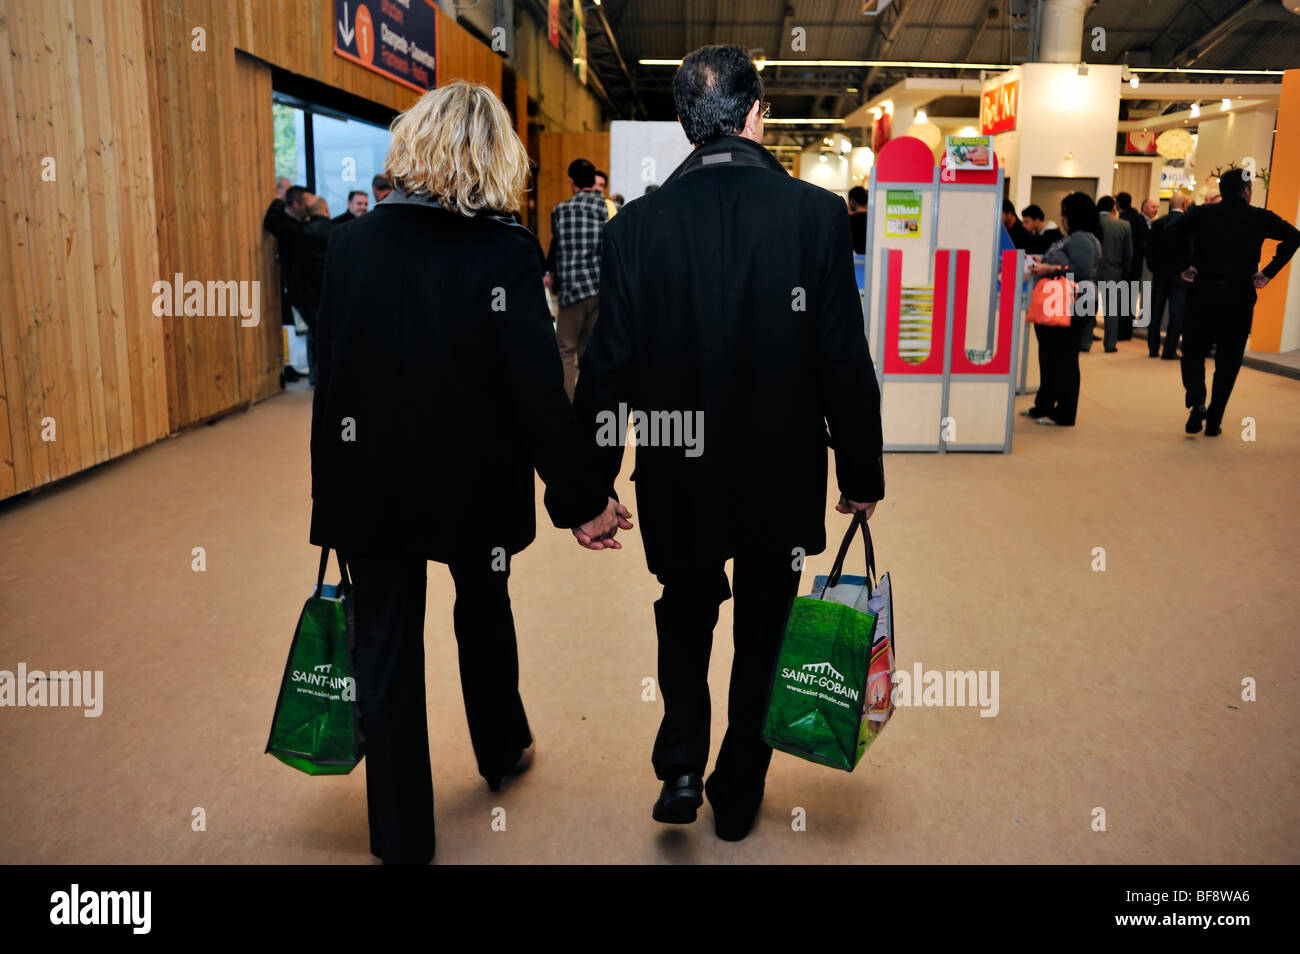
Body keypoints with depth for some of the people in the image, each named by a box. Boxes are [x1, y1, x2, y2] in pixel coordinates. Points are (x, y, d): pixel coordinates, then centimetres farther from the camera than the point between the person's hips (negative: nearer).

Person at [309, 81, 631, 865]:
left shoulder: (350, 242, -4)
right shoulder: (505, 251, -15)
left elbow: (332, 373, 1)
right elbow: (539, 392, -20)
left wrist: (334, 487, 10)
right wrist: (581, 499, -12)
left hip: (370, 482, 1)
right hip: (473, 481, -1)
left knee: (387, 646, 10)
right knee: (484, 613, 25)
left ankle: (402, 835, 20)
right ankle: (502, 748, 47)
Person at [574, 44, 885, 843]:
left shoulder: (638, 223, -10)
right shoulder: (817, 212, -12)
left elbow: (609, 365, -7)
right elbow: (847, 359, -10)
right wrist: (862, 474, 2)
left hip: (676, 476, 1)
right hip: (781, 476, 0)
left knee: (685, 614, 26)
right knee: (763, 630, 18)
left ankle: (682, 769, 18)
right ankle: (739, 796, 32)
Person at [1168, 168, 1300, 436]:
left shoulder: (1203, 213, 3)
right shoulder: (1259, 218, 2)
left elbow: (1172, 230, -13)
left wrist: (1183, 265, -5)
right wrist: (1268, 273, -4)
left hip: (1204, 292, 0)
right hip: (1240, 296, 0)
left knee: (1193, 351, 11)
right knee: (1228, 360, 8)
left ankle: (1196, 399, -14)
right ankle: (1214, 421, 9)